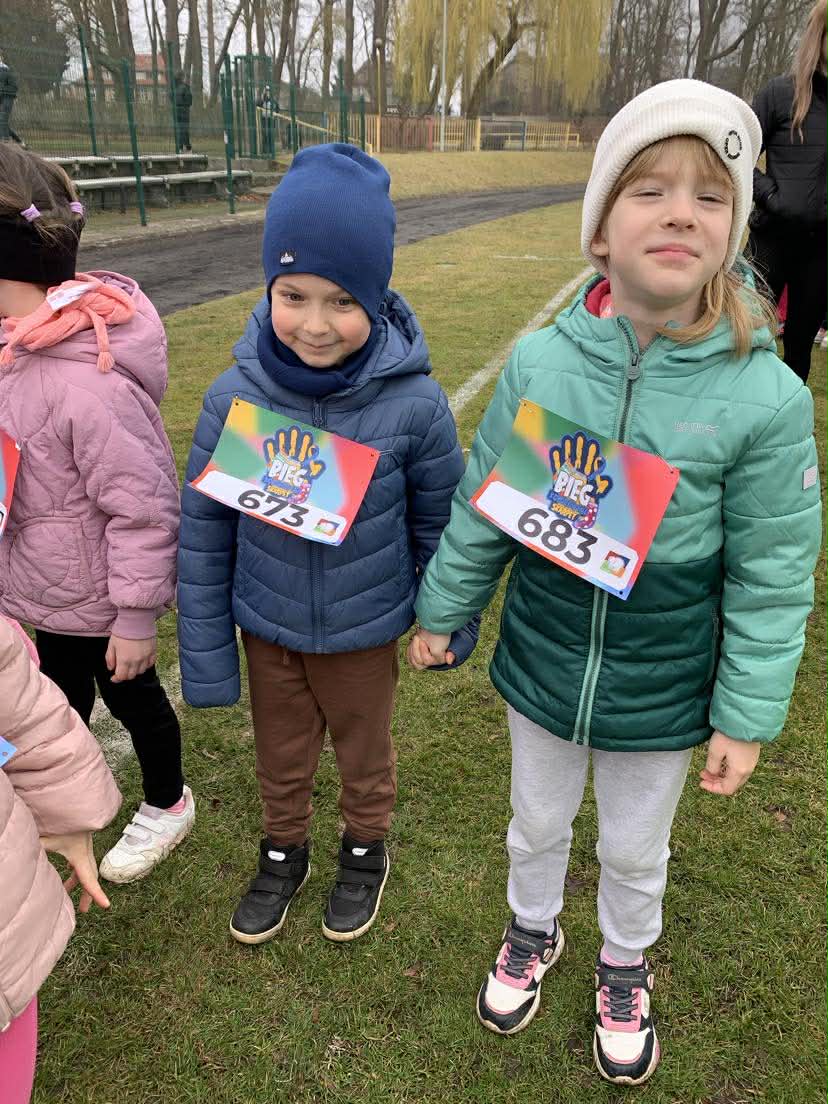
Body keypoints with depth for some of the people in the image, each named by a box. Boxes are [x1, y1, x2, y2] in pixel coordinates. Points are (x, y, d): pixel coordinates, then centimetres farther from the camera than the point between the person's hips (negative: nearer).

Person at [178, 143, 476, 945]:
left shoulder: (413, 403, -22)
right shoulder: (235, 396, -18)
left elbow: (440, 521, -7)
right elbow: (203, 532, -8)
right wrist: (205, 655, -3)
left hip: (364, 630, -1)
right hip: (265, 627, 2)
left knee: (364, 752, 23)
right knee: (280, 756, 24)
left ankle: (365, 852, 53)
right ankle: (283, 853, 54)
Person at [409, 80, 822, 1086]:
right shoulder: (538, 363, -15)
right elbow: (481, 511, -3)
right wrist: (442, 611, 6)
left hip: (665, 694, -1)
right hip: (542, 665, 2)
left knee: (635, 851, 24)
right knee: (536, 824, 26)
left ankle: (625, 965, 57)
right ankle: (532, 931, 58)